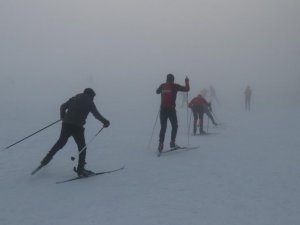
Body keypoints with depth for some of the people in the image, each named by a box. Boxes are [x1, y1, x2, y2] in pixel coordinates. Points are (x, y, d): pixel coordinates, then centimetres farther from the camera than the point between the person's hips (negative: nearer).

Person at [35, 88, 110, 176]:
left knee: (61, 142, 25)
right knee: (82, 148, 8)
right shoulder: (89, 102, 5)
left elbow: (63, 107, 13)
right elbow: (96, 114, -3)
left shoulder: (74, 98, 18)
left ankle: (46, 159, 28)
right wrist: (105, 122, 7)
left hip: (66, 125, 5)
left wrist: (63, 117, 27)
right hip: (77, 127, -4)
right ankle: (80, 170, 4)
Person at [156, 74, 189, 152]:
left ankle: (161, 144, -4)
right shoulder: (174, 86, -4)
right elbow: (186, 89, 1)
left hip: (163, 109, 3)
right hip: (171, 109, -3)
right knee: (174, 126, 13)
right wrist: (187, 82, 18)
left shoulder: (162, 86, 6)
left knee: (163, 127, 8)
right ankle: (172, 142, 5)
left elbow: (157, 91, 26)